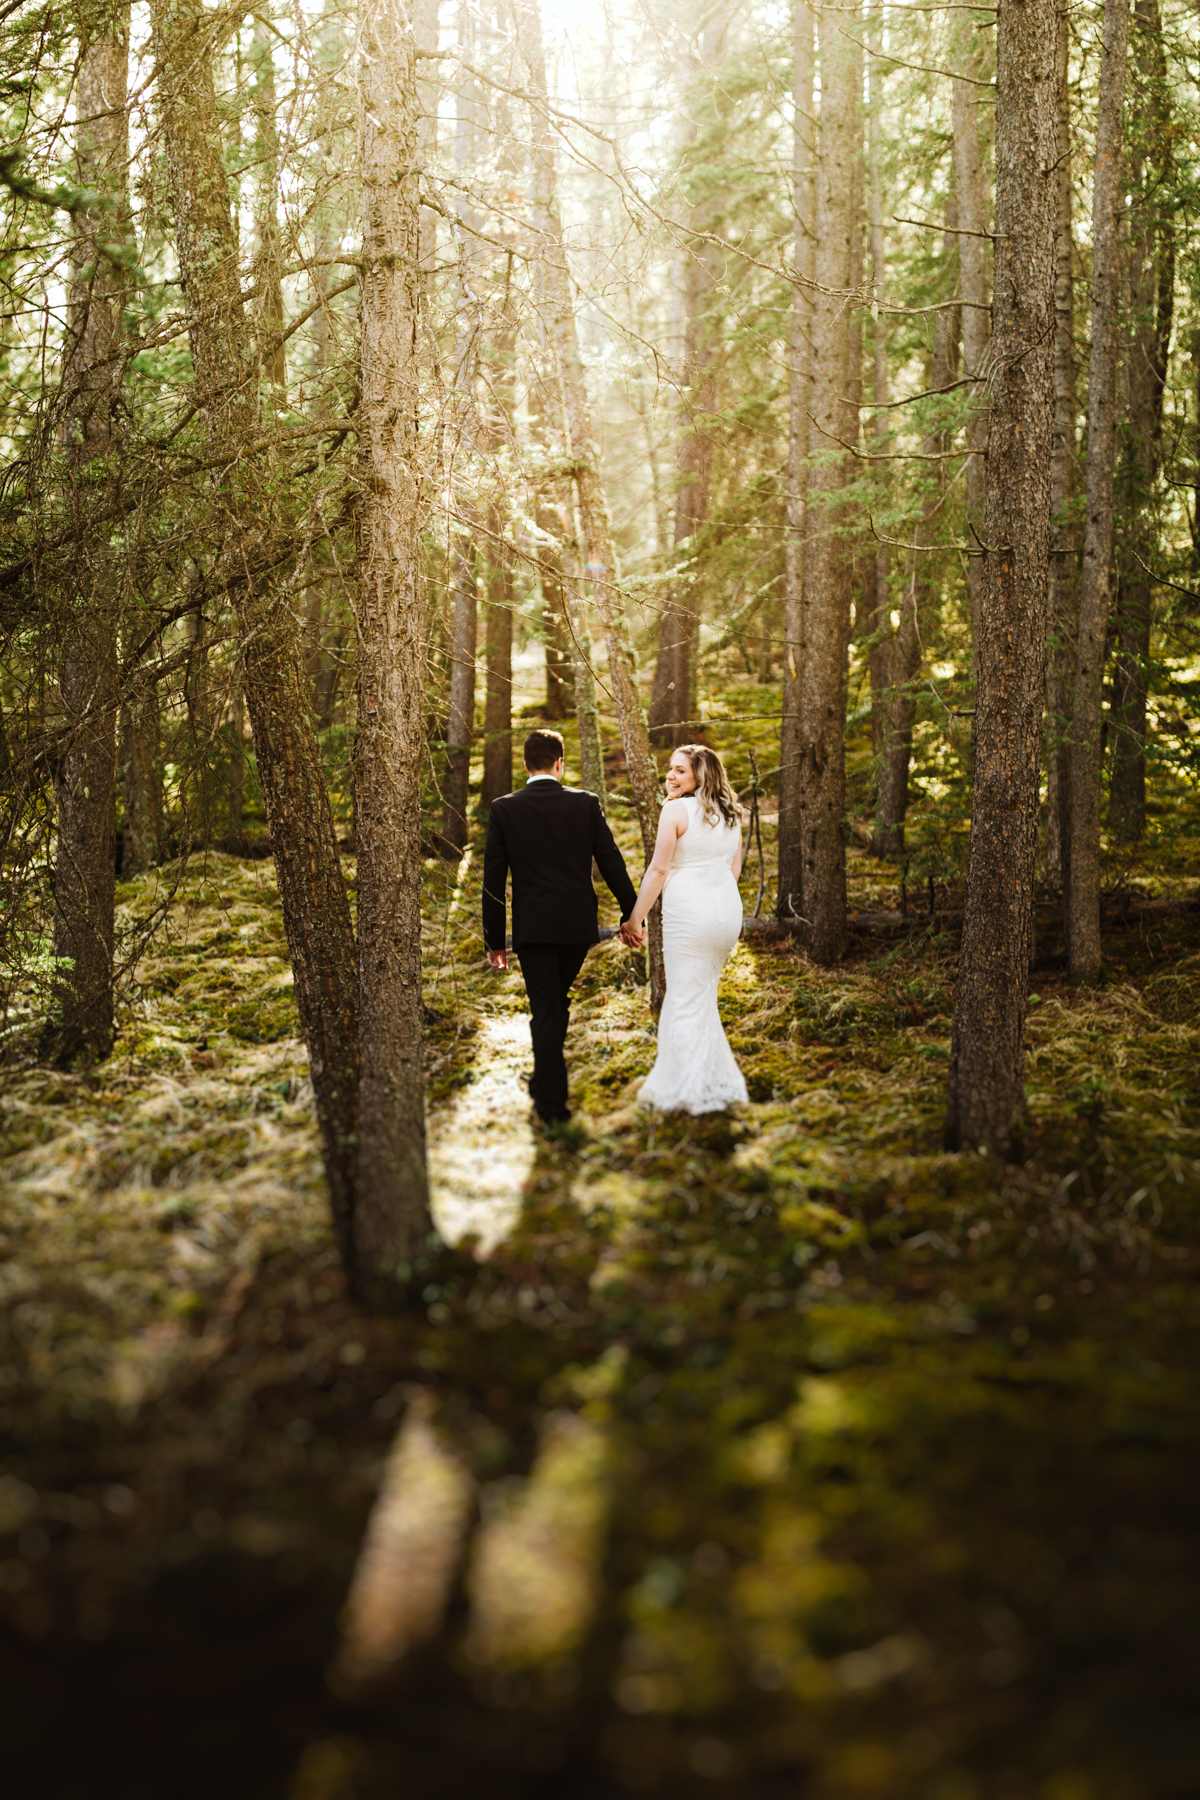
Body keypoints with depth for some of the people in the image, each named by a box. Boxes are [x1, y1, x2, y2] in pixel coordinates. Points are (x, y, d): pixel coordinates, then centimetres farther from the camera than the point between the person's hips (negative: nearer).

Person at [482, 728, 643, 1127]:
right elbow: (612, 864, 0)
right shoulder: (586, 803, -2)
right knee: (556, 1004, 21)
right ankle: (545, 1081, 33)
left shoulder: (504, 809, -4)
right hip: (578, 925, 2)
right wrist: (630, 916, 9)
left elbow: (493, 880, -3)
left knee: (545, 1011, 3)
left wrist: (494, 939, 4)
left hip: (532, 928, -2)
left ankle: (553, 1101, -1)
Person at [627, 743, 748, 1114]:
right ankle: (716, 1083, 24)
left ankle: (683, 1089, 3)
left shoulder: (676, 810, -10)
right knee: (703, 997, 19)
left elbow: (658, 869, -12)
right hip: (728, 910, 7)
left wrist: (635, 917, -6)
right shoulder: (730, 814, 11)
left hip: (690, 912, -7)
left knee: (685, 1000, 1)